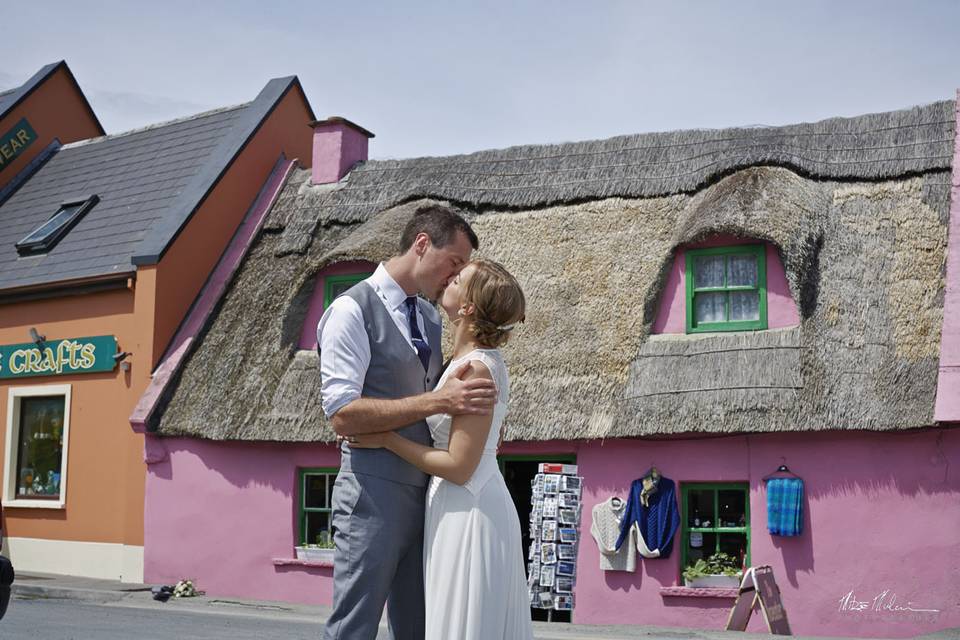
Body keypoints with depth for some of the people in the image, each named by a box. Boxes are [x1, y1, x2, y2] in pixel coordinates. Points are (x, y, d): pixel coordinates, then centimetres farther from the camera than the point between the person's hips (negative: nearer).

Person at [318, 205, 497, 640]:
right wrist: (437, 401, -23)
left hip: (423, 494, 8)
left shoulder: (430, 318, 14)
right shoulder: (353, 310, -10)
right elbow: (341, 414, -18)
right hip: (373, 494, -8)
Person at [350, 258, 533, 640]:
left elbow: (458, 467, -20)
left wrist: (386, 440, -13)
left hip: (468, 512, -10)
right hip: (471, 508, 10)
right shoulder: (484, 361, 9)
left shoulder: (475, 370, -20)